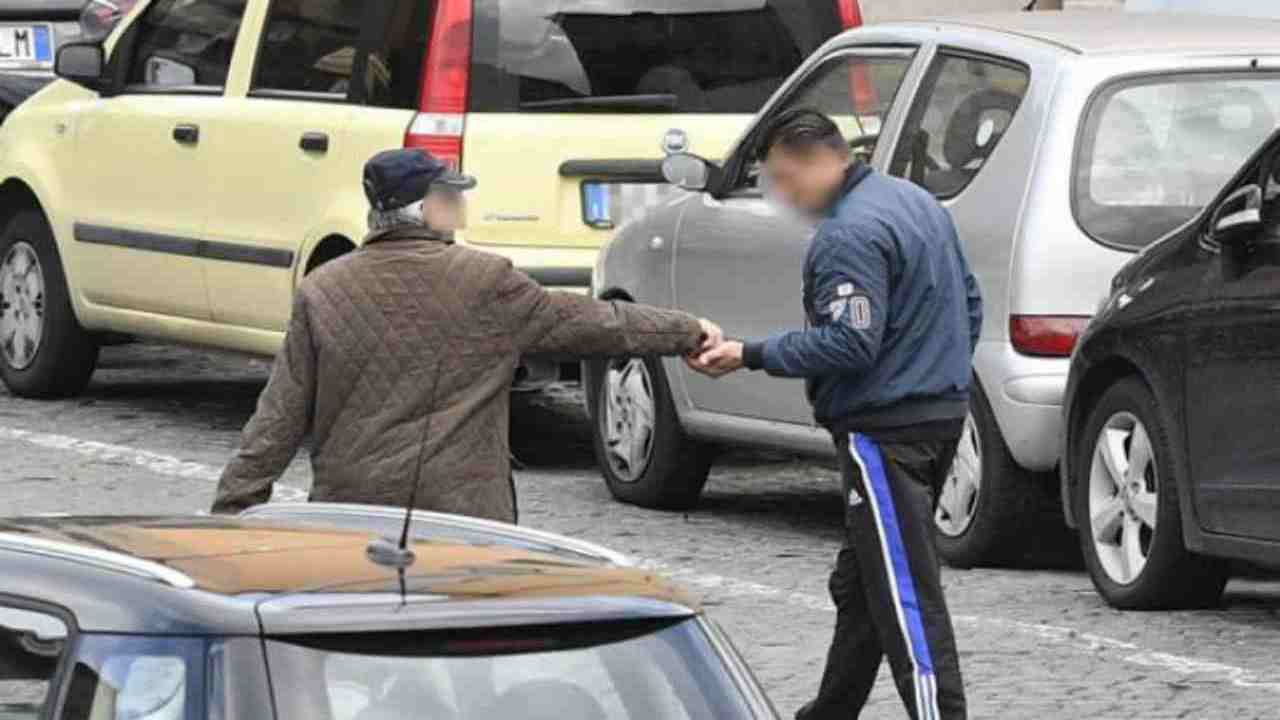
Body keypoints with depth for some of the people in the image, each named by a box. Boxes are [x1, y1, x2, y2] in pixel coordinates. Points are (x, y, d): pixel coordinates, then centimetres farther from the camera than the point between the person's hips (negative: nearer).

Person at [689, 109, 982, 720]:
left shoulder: (849, 235, -18)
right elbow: (968, 303, 21)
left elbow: (850, 343, -24)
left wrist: (750, 356, -20)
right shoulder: (917, 202, 14)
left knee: (904, 597, -11)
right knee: (859, 585, 20)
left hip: (885, 431, -10)